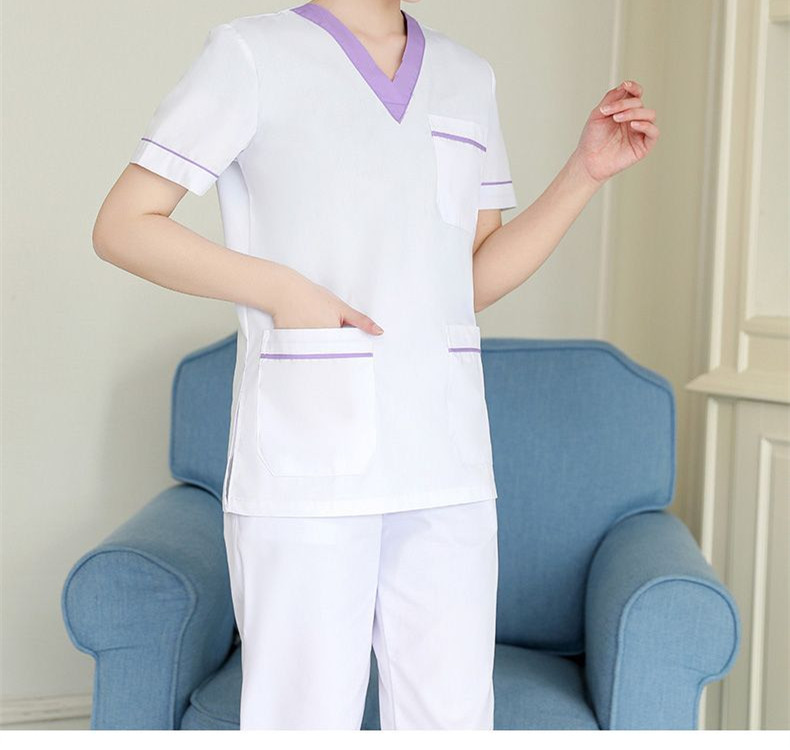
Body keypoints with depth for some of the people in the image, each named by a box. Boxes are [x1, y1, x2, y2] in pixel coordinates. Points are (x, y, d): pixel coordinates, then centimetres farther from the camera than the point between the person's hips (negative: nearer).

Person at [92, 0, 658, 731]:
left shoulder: (469, 78, 15)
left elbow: (476, 280, 16)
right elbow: (122, 226, -1)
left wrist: (587, 172, 6)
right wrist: (281, 291, -12)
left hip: (446, 468, 5)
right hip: (303, 468, -4)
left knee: (453, 719, 8)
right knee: (304, 719, 2)